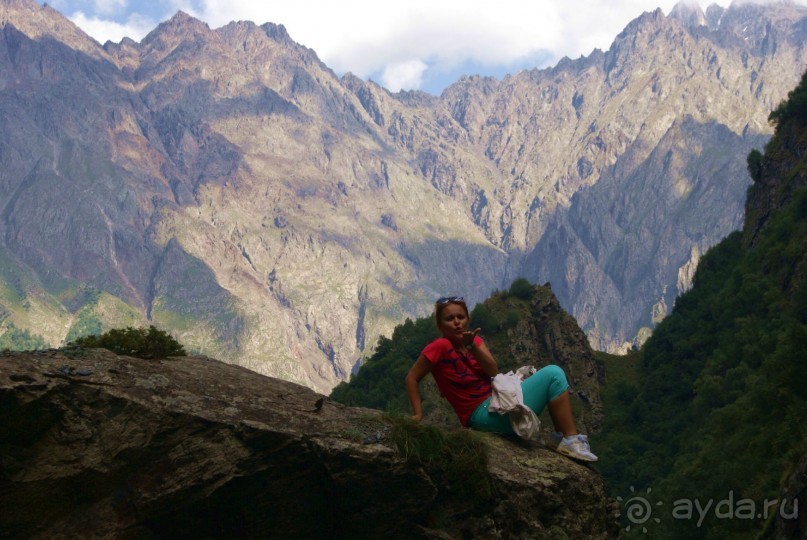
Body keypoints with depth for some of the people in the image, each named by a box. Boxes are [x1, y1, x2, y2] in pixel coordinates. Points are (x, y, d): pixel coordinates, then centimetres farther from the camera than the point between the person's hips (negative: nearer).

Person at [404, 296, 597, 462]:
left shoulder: (474, 340, 10)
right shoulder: (440, 347, -13)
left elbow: (494, 371, -6)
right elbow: (412, 378, -10)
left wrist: (472, 345, -18)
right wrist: (418, 414, -14)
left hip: (498, 402, 9)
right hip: (482, 414, -9)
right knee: (553, 374, -10)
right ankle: (571, 441, -12)